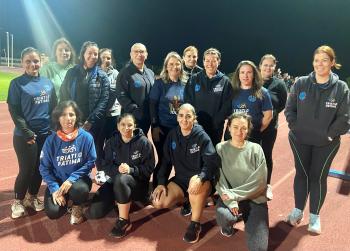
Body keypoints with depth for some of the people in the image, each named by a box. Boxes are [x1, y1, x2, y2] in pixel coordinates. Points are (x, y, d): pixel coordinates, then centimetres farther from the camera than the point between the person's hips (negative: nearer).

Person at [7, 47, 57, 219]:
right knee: (26, 170, 3)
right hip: (25, 136, -4)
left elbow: (54, 107, 11)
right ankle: (18, 201, 26)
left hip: (46, 134, 4)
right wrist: (26, 132, -15)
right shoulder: (17, 83, -5)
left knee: (40, 168, 13)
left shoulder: (48, 83, 6)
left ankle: (32, 197, 33)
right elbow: (14, 111, -9)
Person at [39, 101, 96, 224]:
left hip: (79, 179, -1)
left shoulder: (86, 137, -12)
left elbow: (91, 162, -10)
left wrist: (72, 179, -20)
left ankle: (77, 207, 3)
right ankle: (64, 199, 20)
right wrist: (54, 189, -16)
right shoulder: (51, 140, -8)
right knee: (53, 212, -17)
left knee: (80, 190, -35)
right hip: (57, 181, 1)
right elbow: (44, 167, -4)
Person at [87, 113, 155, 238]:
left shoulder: (143, 142, -10)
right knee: (93, 212, -11)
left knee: (121, 180, -41)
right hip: (115, 179, 4)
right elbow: (105, 165, 0)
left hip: (137, 181, -4)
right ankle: (117, 201, 19)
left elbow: (149, 168, -11)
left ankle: (124, 221, -21)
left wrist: (131, 170, -27)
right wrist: (117, 169, -23)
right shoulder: (112, 142, 1)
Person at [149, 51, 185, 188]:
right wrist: (155, 126, -11)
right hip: (163, 128, -3)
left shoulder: (184, 85, 8)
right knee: (163, 160, 1)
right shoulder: (159, 83, -1)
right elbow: (152, 105, -4)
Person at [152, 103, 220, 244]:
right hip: (180, 179, 5)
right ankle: (185, 200, 17)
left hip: (201, 180, -4)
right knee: (158, 203, -14)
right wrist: (161, 182, -7)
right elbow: (166, 161, 4)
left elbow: (212, 162, -21)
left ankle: (195, 224, -17)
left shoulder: (202, 136, -13)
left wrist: (200, 178, -40)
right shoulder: (172, 135, 0)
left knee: (198, 182, -41)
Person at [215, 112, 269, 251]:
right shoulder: (220, 148, -3)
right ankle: (228, 226, 6)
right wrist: (231, 201, -22)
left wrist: (234, 194, -15)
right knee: (224, 216, -31)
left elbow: (260, 182, -8)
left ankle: (250, 223, 15)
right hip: (230, 197, 2)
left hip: (254, 199, -1)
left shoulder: (256, 149, -4)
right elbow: (219, 180, -8)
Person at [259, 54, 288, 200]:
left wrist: (272, 112, -13)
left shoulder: (279, 84, -1)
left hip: (269, 126, 0)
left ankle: (267, 185, 25)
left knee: (267, 155, 9)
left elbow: (283, 104, 1)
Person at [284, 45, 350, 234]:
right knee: (302, 174, 12)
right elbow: (289, 109, 1)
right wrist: (295, 127, -7)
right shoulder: (301, 83, -5)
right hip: (299, 140, 1)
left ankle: (314, 216, 25)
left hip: (326, 143, -1)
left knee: (318, 177, 9)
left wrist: (329, 134, -11)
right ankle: (298, 210, 29)